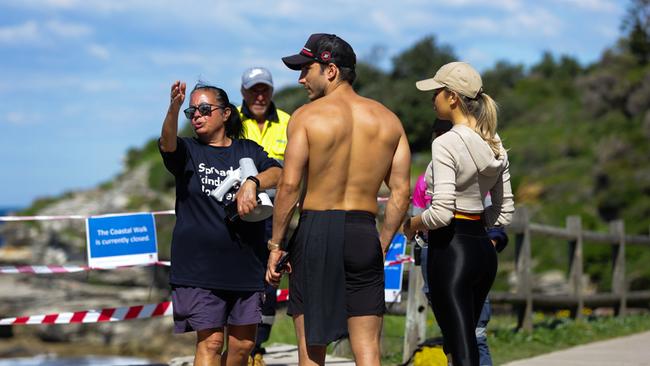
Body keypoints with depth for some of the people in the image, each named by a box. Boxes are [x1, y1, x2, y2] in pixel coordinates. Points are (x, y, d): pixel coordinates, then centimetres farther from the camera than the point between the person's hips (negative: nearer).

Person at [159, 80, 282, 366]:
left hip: (245, 265, 3)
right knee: (210, 342, -10)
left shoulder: (249, 151, 11)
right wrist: (174, 109, -37)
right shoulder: (188, 151, 6)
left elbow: (277, 173, -6)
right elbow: (167, 144, -18)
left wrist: (252, 183, -27)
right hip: (199, 266, -3)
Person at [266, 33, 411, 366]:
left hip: (315, 230, -3)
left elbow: (289, 185, -10)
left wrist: (275, 245, -4)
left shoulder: (306, 117, -5)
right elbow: (401, 193, 5)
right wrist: (382, 245, 13)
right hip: (364, 233, 3)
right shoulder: (388, 120, 8)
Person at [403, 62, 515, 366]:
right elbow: (504, 214, 13)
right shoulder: (494, 145, 9)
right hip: (484, 249, 8)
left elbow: (441, 212, -21)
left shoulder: (446, 144, -14)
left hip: (450, 250, -8)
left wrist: (412, 224, -3)